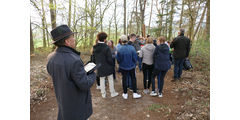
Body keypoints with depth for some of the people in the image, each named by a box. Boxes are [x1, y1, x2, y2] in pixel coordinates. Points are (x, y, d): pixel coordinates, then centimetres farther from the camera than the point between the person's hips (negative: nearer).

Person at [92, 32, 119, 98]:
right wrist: (112, 65, -2)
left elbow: (94, 58, 6)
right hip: (107, 67, -4)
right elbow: (109, 59, -18)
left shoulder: (95, 48, -2)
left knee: (102, 80, 15)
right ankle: (112, 93, 25)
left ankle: (103, 94, 26)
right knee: (110, 80, 12)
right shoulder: (106, 47, -20)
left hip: (100, 68, 4)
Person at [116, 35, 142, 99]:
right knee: (133, 78, 16)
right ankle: (134, 93, 21)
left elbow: (118, 60, -7)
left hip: (123, 67, 0)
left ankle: (125, 94, 25)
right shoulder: (132, 48, -17)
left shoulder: (120, 49, -16)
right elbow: (135, 58, -10)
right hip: (131, 66, 0)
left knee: (124, 79, 14)